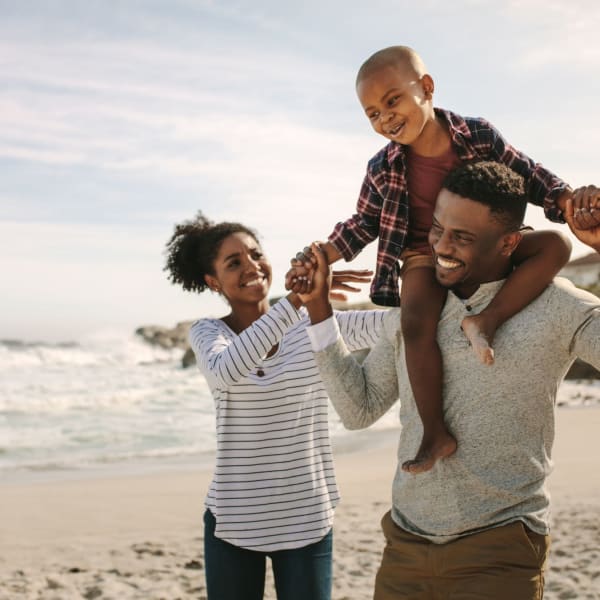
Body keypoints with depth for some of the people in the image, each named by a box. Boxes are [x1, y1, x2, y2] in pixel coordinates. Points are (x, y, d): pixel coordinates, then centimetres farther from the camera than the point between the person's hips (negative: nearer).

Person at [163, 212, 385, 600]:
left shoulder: (313, 324, -1)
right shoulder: (208, 333, -3)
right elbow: (226, 371, -28)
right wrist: (294, 300, -36)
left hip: (306, 521, 1)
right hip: (233, 522, 0)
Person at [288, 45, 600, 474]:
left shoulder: (478, 136, -7)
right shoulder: (383, 170, -6)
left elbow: (528, 175, 2)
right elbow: (363, 225, 7)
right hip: (425, 258, -2)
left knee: (556, 244, -21)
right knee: (417, 323, -31)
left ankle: (488, 319, -30)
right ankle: (436, 433, -23)